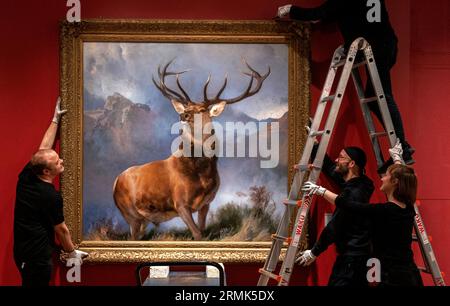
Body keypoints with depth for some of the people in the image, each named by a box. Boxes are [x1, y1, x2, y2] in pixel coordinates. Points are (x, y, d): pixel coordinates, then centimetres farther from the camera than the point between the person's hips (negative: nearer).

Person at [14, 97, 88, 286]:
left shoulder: (26, 176, -2)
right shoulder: (51, 196, -20)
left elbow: (44, 148, 12)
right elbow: (61, 230, -8)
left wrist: (55, 120, 21)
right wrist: (72, 253, 7)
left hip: (21, 250, 8)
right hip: (38, 256, -8)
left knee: (29, 282, 17)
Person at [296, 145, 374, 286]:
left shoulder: (352, 194, -21)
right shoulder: (355, 184, 8)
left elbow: (334, 227, -18)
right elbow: (329, 168, 20)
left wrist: (314, 252, -9)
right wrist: (315, 146, 19)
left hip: (351, 256, -10)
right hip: (357, 252, 10)